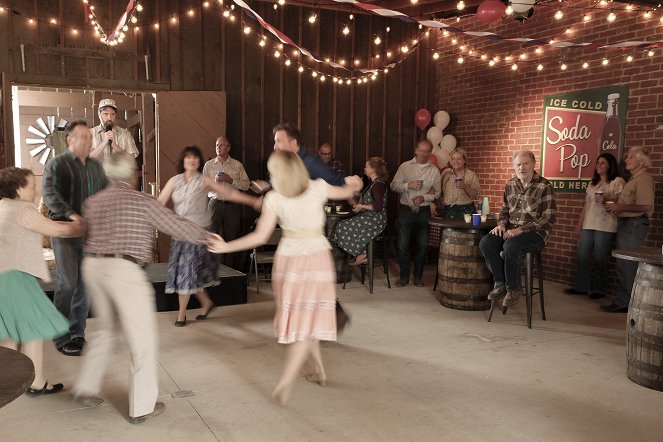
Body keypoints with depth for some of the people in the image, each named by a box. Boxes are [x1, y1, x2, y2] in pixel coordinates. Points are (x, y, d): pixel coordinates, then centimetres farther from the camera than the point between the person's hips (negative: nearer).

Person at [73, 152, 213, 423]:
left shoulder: (92, 203, 13)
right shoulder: (142, 201, -3)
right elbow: (177, 226, 0)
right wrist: (207, 236, 14)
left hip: (93, 266, 7)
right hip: (124, 269, -7)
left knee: (106, 329, 25)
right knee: (142, 337, 3)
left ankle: (86, 389, 28)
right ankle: (141, 407, 8)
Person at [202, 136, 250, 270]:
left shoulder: (237, 165, 5)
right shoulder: (208, 165, 8)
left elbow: (246, 185, 1)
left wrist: (231, 180, -12)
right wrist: (214, 181, -11)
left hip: (233, 205, 0)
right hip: (215, 203, 0)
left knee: (232, 237, 3)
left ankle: (230, 268, 12)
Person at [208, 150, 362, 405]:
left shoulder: (274, 199, -9)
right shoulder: (318, 188, -5)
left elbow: (260, 236, -11)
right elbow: (347, 191, 13)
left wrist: (226, 247, -2)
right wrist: (354, 184, 37)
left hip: (288, 258, 1)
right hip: (316, 257, 0)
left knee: (299, 317, 16)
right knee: (308, 319, 0)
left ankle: (318, 370, 27)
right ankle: (286, 382, -9)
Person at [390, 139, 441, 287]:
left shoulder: (434, 170, 5)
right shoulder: (405, 166, 2)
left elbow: (436, 193, 5)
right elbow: (394, 185, -2)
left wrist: (424, 198, -12)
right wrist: (408, 185, -18)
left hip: (424, 211, 1)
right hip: (405, 210, -1)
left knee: (422, 245, 6)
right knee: (403, 245, 0)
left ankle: (418, 276, 20)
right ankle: (404, 276, 14)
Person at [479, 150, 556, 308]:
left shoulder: (544, 186, -8)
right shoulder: (510, 184, 10)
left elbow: (548, 218, -13)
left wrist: (521, 229, -20)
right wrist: (501, 224, 0)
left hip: (535, 233, -5)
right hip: (510, 230, 6)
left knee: (510, 246, -35)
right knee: (485, 243, -20)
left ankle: (513, 288, -13)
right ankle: (501, 283, -5)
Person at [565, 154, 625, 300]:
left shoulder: (617, 182, -1)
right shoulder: (592, 183, 21)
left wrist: (606, 199, -23)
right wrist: (580, 222, 19)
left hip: (604, 226, -7)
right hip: (588, 225, 7)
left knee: (600, 259, -2)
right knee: (582, 256, 6)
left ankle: (599, 290, 10)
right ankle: (581, 287, 15)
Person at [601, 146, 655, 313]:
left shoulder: (643, 179, -13)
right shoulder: (634, 179, 18)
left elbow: (645, 206, -23)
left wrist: (620, 207, -19)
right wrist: (615, 205, 8)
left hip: (635, 224, -10)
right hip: (626, 224, 10)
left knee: (629, 265, -7)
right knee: (623, 265, 13)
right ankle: (622, 302, 21)